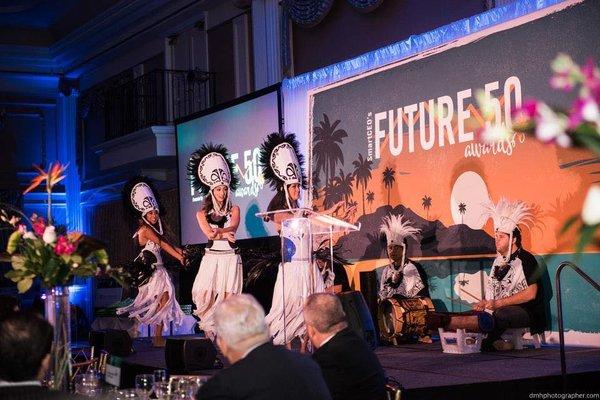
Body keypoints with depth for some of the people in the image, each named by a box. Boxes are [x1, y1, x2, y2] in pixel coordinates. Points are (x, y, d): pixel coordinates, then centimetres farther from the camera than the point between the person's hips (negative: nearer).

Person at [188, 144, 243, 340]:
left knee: (228, 296, -6)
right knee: (206, 294, -7)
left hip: (230, 256, 0)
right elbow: (208, 233, -7)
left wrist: (217, 232, -25)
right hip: (212, 256, 0)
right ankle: (209, 331, 4)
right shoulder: (203, 213, 7)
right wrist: (225, 235, -13)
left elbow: (233, 227, -10)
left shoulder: (234, 209, 8)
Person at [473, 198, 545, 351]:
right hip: (499, 309, 8)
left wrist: (499, 303, -19)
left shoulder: (525, 259, -8)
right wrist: (485, 302, -2)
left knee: (500, 315, -36)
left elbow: (531, 294, -16)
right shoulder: (498, 261, 16)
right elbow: (493, 290, 21)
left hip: (528, 312, -8)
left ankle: (486, 344, -17)